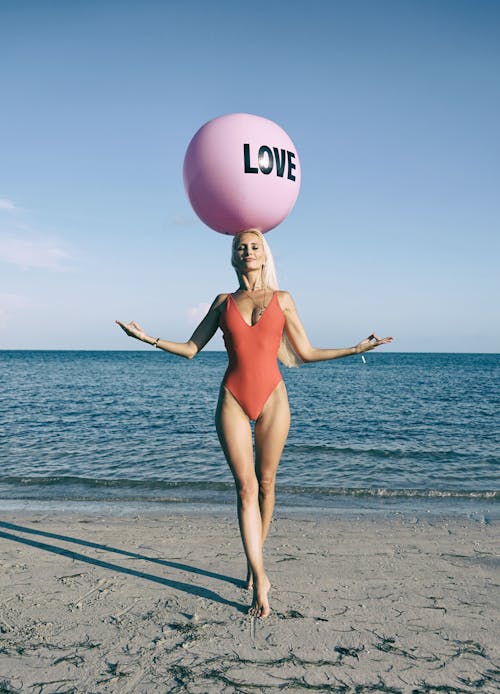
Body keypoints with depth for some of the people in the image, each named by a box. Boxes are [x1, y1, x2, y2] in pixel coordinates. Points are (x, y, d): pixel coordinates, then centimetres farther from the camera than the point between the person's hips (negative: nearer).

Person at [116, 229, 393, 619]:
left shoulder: (282, 299, 8)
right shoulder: (223, 302, 10)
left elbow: (305, 353, 9)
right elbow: (191, 349, 11)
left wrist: (357, 348, 4)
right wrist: (148, 338, 1)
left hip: (272, 398, 0)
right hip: (233, 400, 0)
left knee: (265, 483, 9)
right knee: (246, 488, -3)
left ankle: (254, 562, 29)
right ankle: (260, 580, 3)